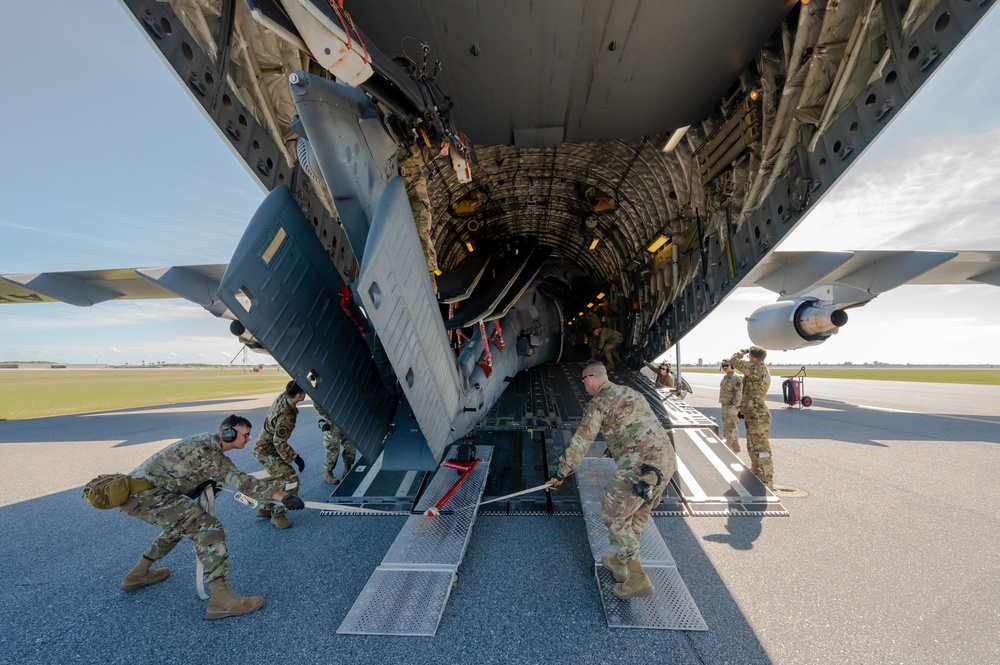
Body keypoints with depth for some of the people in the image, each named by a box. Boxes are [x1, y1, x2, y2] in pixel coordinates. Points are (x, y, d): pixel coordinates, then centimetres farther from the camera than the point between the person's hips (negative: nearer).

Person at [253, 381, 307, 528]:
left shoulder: (282, 397, -10)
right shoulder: (287, 416, -33)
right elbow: (279, 443, -28)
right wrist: (295, 458, -22)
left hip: (264, 447, 9)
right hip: (266, 452, -9)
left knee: (282, 478, 21)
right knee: (291, 481, -11)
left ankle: (266, 508, 33)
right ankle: (277, 515, 3)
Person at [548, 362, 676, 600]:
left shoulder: (598, 403, -3)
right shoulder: (631, 392, 22)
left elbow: (580, 441, -4)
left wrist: (561, 474, 4)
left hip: (639, 465, -9)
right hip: (667, 460, 9)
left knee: (614, 516, 7)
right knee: (638, 514, 22)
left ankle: (637, 578, 10)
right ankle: (620, 562, 37)